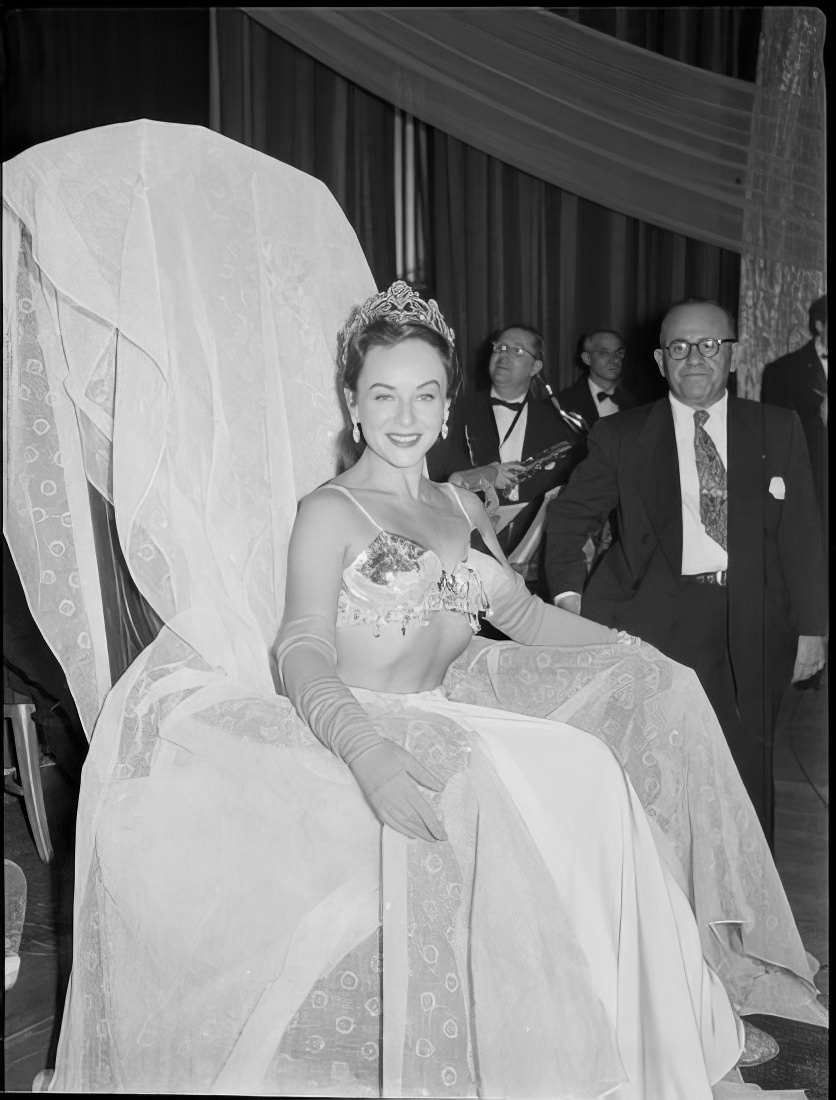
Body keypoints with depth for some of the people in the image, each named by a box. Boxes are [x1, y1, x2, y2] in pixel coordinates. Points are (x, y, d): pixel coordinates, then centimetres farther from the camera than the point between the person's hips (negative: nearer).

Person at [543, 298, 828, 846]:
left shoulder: (779, 429, 7)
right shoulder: (621, 436, 3)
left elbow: (799, 534, 5)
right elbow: (570, 516, 7)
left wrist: (810, 627, 1)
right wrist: (568, 595, -8)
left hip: (751, 625, 2)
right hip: (659, 615, -1)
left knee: (748, 771, 10)